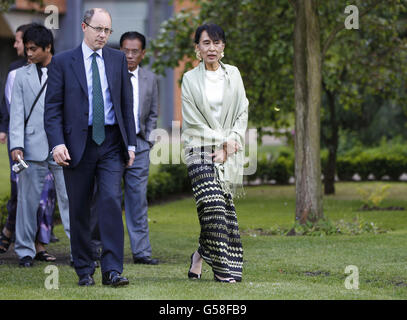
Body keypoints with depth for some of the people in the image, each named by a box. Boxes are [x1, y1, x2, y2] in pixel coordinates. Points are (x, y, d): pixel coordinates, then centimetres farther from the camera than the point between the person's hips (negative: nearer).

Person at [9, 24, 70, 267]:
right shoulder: (22, 76, 10)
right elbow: (17, 113, 6)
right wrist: (16, 145, -5)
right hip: (33, 147, 1)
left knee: (70, 198, -2)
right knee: (28, 199, 4)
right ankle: (26, 250, 13)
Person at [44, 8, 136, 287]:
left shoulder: (118, 59, 10)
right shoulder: (63, 62, 2)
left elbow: (127, 103, 12)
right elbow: (52, 107, -1)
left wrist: (131, 143, 6)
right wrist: (57, 143, -14)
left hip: (111, 143, 1)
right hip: (78, 144, -1)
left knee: (111, 201, -12)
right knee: (79, 209, 5)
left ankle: (112, 270, -14)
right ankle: (85, 271, 16)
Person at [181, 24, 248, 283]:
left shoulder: (233, 74, 11)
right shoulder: (190, 79, 2)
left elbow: (242, 112, 8)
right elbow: (193, 121, -2)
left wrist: (232, 140, -6)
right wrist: (221, 141, -7)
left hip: (229, 152, 3)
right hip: (201, 149, -3)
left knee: (223, 204, -1)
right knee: (213, 204, -16)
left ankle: (200, 255, 18)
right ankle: (222, 265, -10)